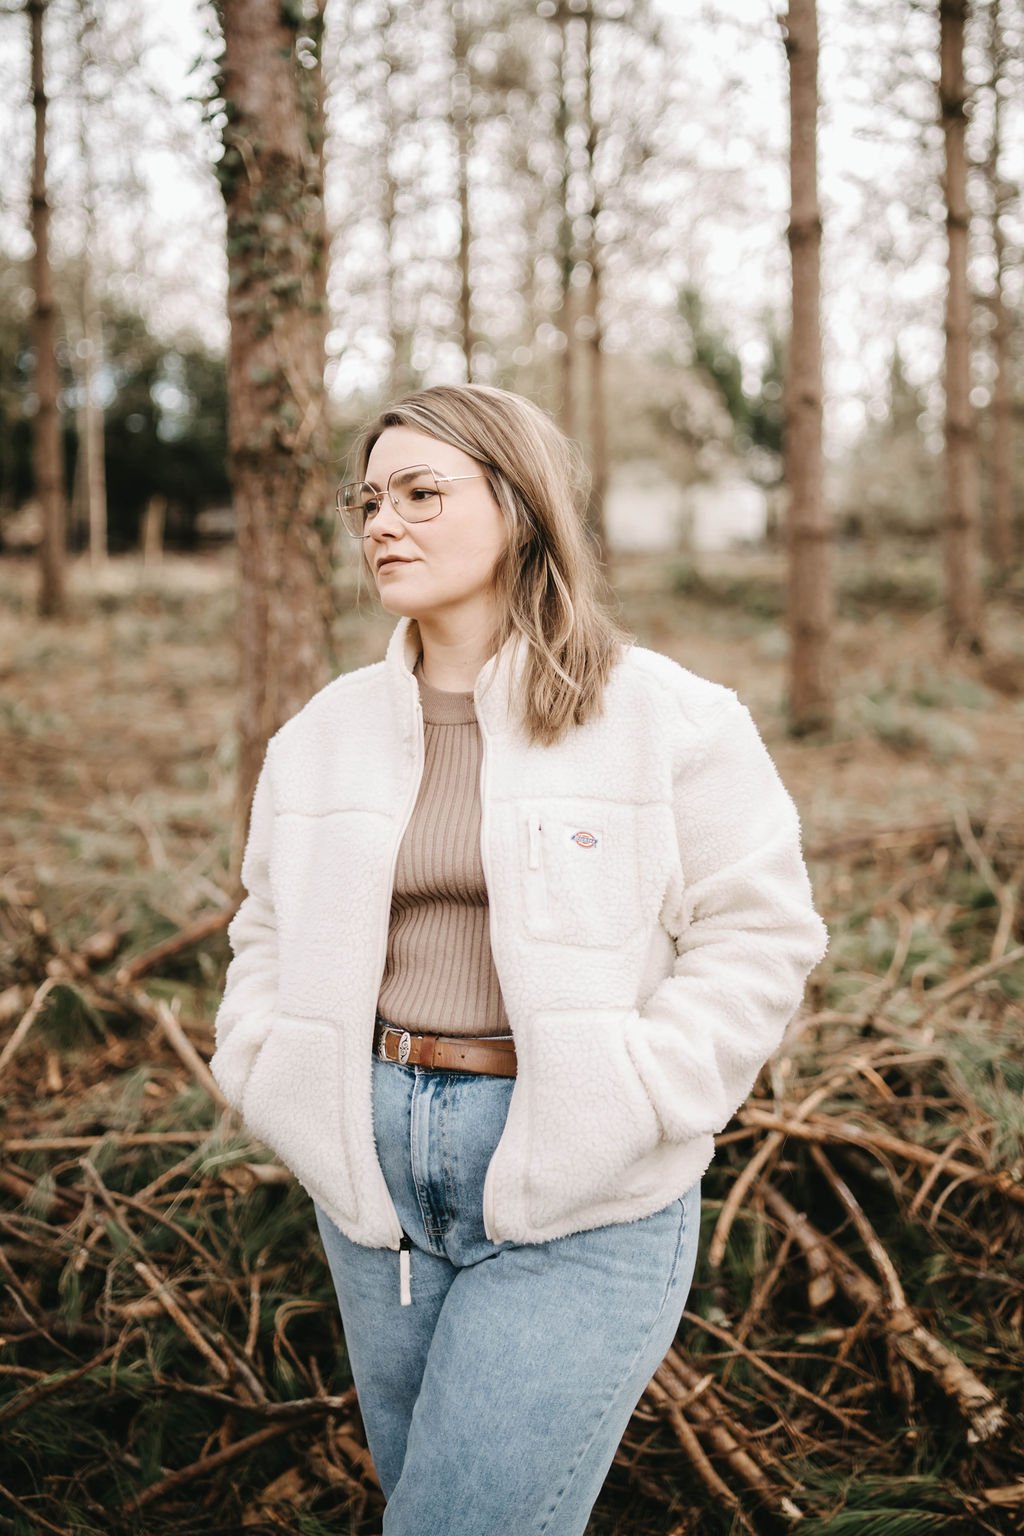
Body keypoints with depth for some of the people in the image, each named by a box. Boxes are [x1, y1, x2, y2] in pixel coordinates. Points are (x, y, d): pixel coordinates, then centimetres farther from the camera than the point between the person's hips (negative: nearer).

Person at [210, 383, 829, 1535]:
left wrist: (624, 1109, -16)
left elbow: (761, 936, -7)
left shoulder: (669, 718, -8)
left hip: (582, 1198, -5)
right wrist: (268, 1072, 1)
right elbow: (270, 927, 17)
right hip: (375, 1174, 6)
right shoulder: (328, 730, 7)